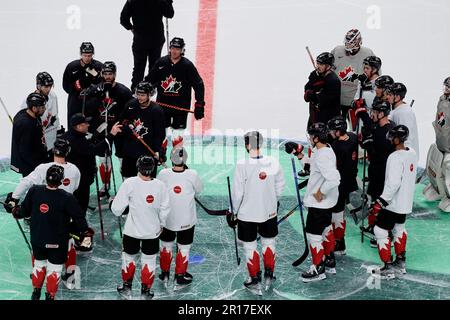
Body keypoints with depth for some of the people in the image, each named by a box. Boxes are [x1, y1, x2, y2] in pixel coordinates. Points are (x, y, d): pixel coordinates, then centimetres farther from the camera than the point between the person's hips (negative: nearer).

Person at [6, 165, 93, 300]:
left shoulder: (34, 191, -14)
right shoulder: (67, 198, -24)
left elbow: (25, 211, 2)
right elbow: (78, 218, -14)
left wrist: (16, 212, 25)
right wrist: (86, 232, 4)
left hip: (37, 239, 4)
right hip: (57, 243, -4)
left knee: (39, 263, 24)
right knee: (54, 268, 14)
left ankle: (36, 293, 37)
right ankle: (50, 296, 23)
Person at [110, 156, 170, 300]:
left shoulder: (129, 183, -19)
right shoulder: (160, 185, -13)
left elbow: (117, 209, -14)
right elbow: (164, 209, -3)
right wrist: (161, 224, 15)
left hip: (132, 230, -1)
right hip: (152, 231, 1)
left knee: (129, 256, 20)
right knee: (149, 260, 16)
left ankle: (127, 288, 34)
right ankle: (145, 291, 25)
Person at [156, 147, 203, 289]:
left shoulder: (163, 174, -19)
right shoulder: (192, 175, -21)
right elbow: (198, 190, -3)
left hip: (166, 219, 2)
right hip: (186, 221, -2)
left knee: (166, 245, 21)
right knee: (184, 248, 14)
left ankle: (165, 274, 33)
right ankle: (180, 278, 23)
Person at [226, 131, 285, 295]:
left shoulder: (242, 165, -20)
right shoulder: (273, 162, -10)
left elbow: (237, 192, -14)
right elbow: (280, 186, 2)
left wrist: (233, 211, 0)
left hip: (247, 214, -3)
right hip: (269, 212, 3)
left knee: (250, 246, 11)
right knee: (269, 241, 21)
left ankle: (255, 281, 19)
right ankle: (269, 275, 31)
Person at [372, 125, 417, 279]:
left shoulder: (395, 157, -25)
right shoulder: (412, 153, 2)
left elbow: (393, 184, -29)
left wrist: (380, 202, -25)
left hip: (393, 202, -9)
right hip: (406, 201, 9)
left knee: (381, 230, -1)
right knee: (399, 227, 25)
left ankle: (388, 268, 0)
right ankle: (401, 262, 34)